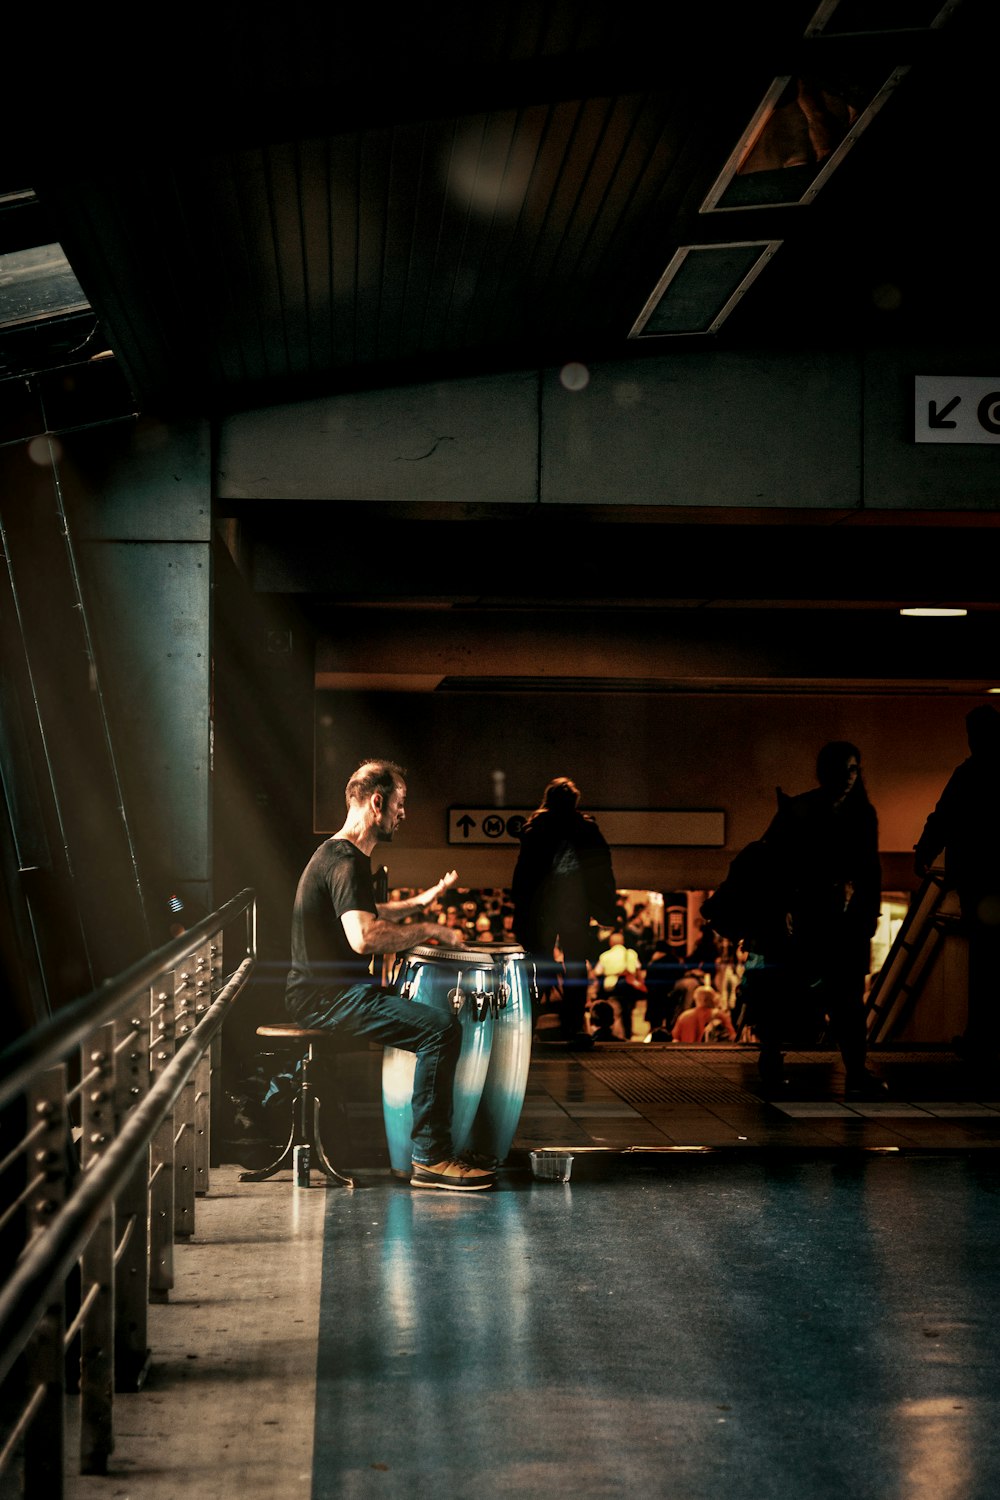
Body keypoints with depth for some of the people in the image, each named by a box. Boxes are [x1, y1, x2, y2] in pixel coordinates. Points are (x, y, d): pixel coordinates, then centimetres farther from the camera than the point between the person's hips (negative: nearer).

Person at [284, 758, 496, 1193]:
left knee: (429, 1013, 25)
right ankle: (430, 1160, -20)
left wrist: (417, 903, 23)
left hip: (324, 990, 11)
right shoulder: (347, 860, -17)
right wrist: (429, 931, -20)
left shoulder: (338, 854, 17)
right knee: (441, 1028, -21)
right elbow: (363, 937, -32)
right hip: (326, 995, -11)